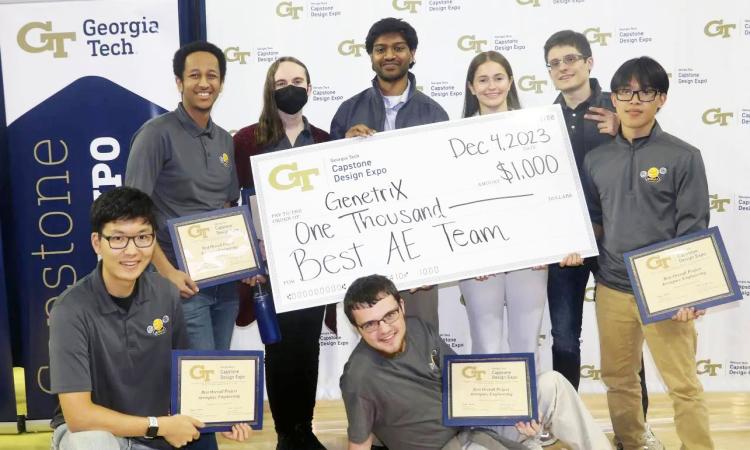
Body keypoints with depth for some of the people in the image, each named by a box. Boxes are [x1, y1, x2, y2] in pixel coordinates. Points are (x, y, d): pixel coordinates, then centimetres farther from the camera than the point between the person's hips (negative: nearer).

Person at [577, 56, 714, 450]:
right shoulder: (596, 160, 7)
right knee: (618, 381, 13)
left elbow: (694, 230, -6)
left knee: (683, 386, 0)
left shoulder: (683, 157, -4)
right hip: (611, 289, 4)